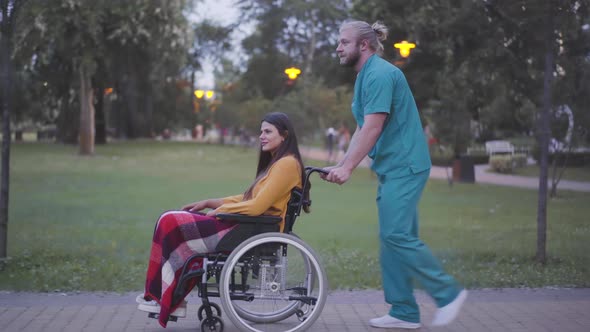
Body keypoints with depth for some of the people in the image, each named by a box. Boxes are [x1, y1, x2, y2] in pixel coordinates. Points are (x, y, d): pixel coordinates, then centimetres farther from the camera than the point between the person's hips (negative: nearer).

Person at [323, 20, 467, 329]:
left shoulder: (380, 74, -14)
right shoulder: (365, 76, 18)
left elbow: (373, 127, -21)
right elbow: (362, 129, 17)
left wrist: (348, 168, -21)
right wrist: (341, 164, 8)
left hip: (404, 166, -10)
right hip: (392, 167, 10)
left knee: (396, 234, -14)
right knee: (392, 237, 8)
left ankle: (448, 292, -3)